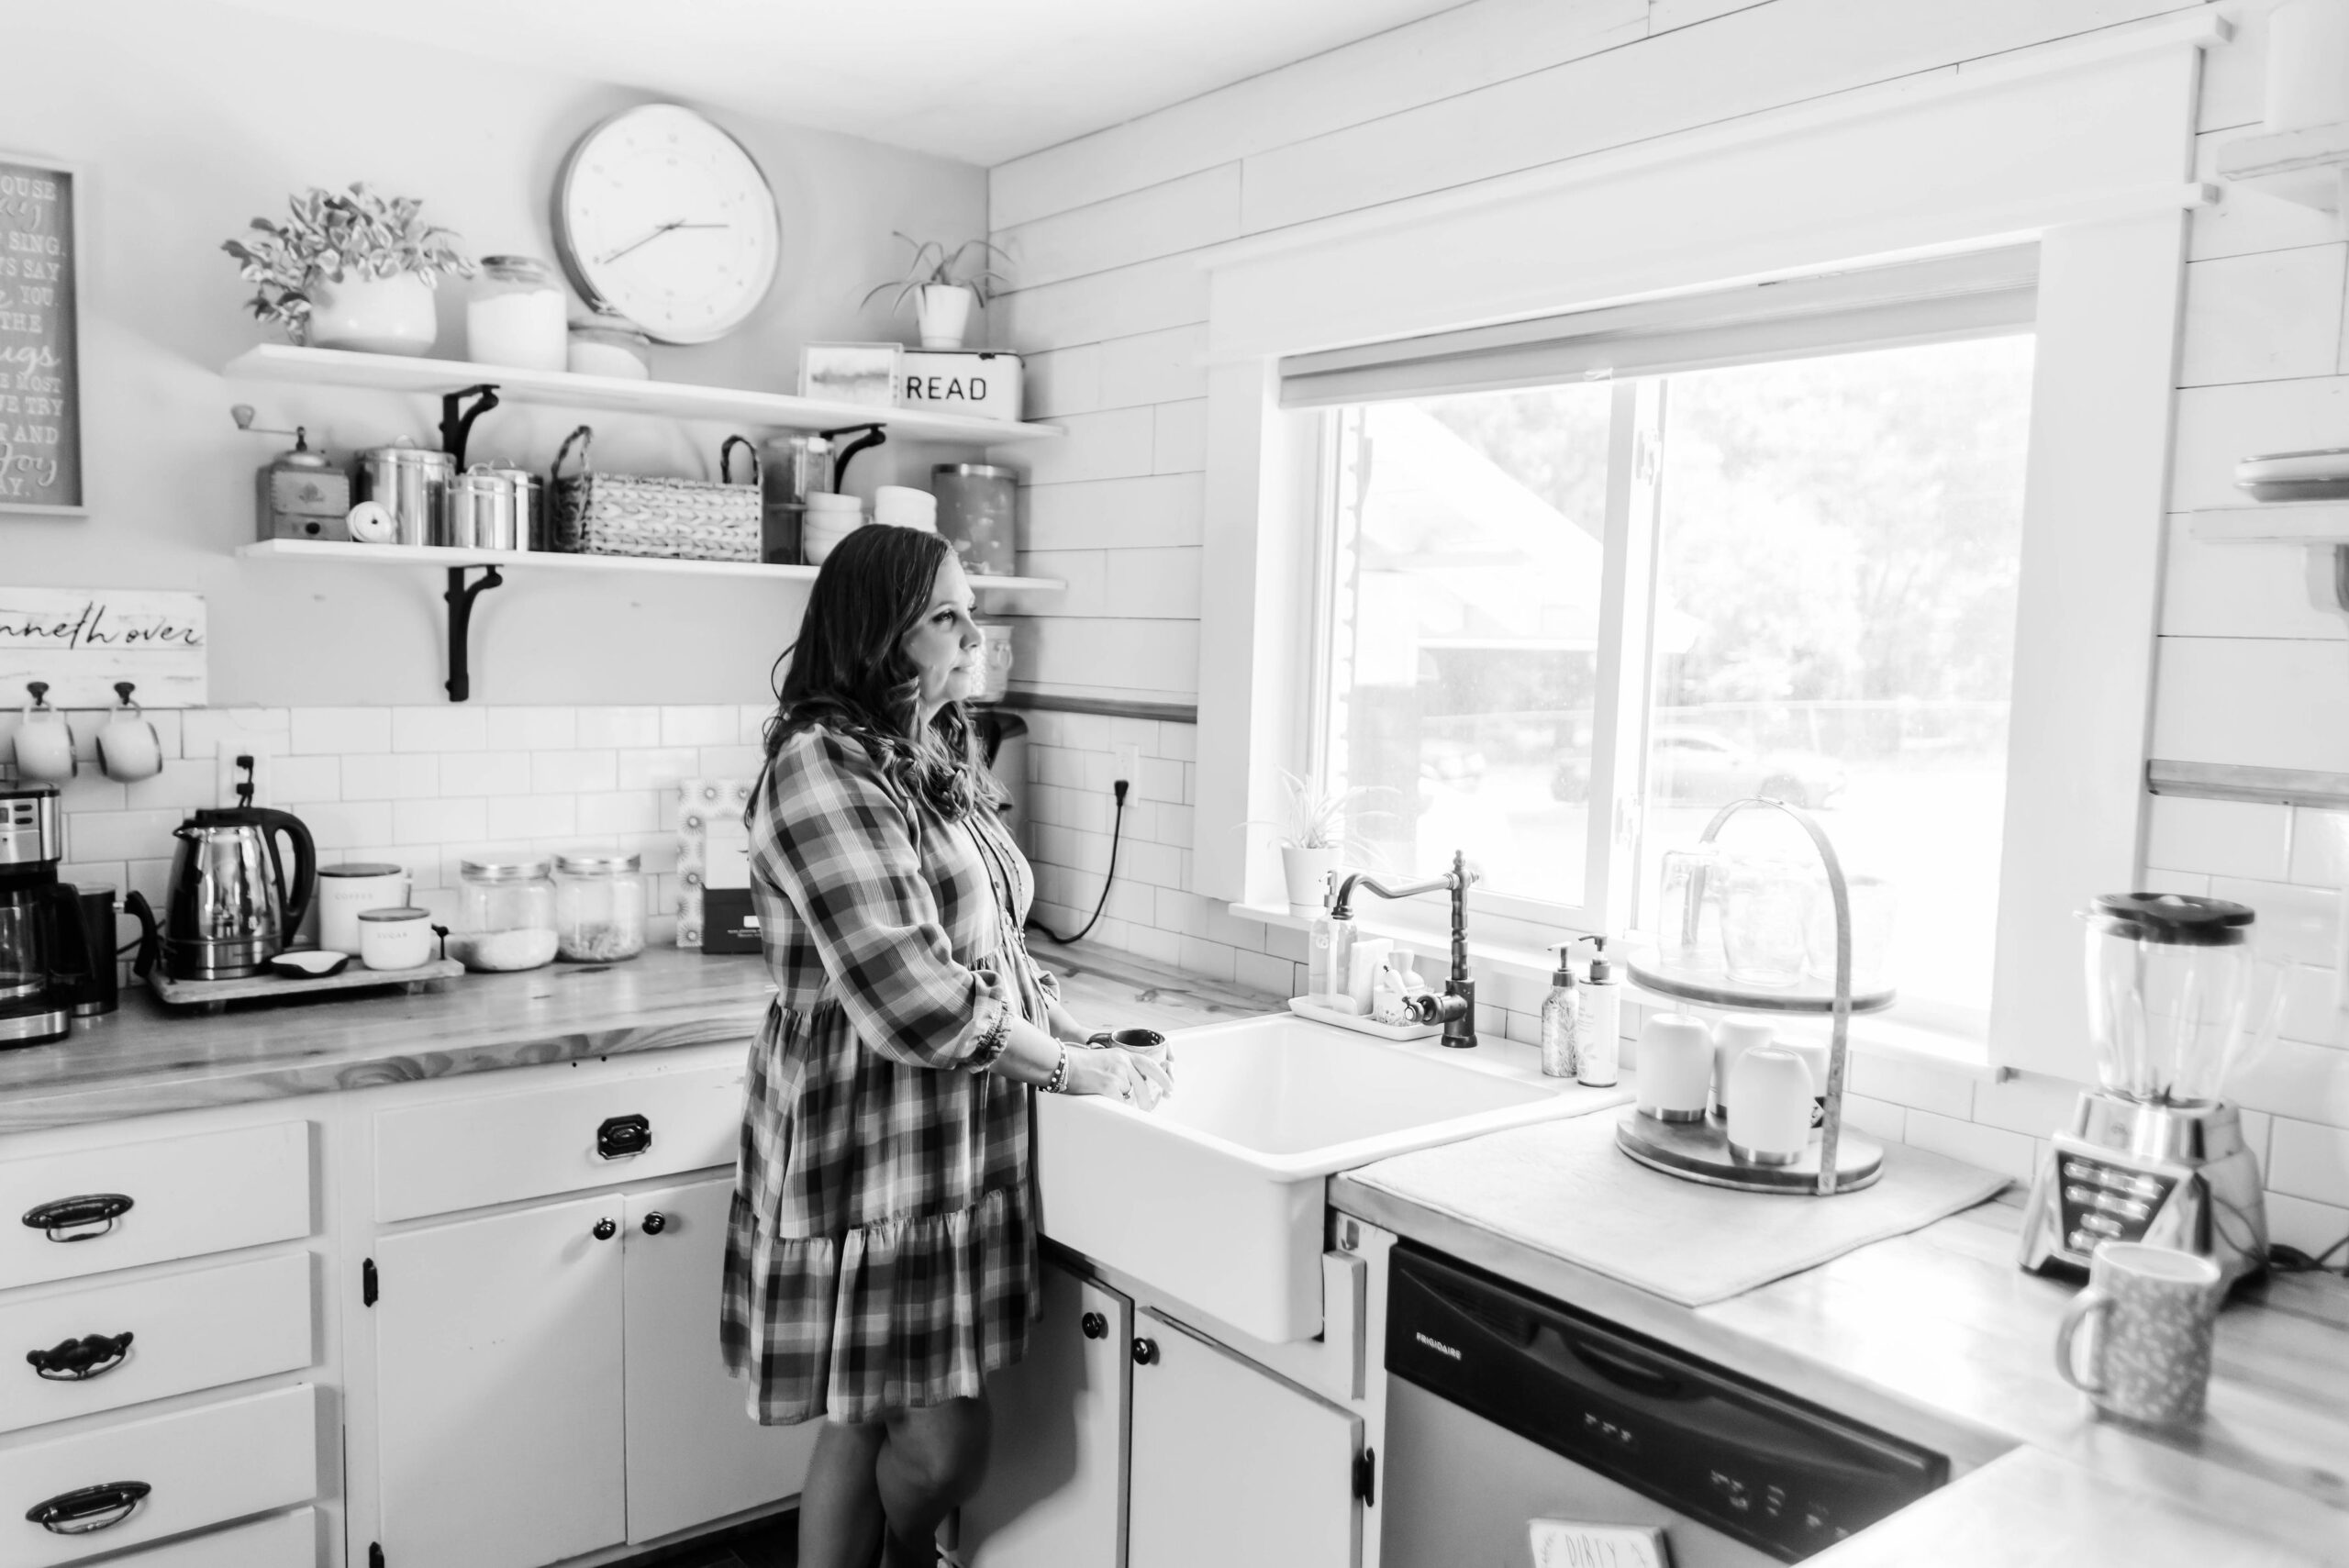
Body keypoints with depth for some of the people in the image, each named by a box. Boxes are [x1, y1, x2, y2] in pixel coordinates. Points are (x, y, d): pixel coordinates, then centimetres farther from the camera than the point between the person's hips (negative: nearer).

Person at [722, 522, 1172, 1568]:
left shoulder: (937, 764, 12)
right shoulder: (823, 770, -17)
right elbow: (911, 999, -23)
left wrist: (1082, 1040, 4)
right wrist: (1076, 1069, -14)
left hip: (959, 1146, 8)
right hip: (870, 1154, -8)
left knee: (866, 1428, 15)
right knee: (944, 1443, 0)